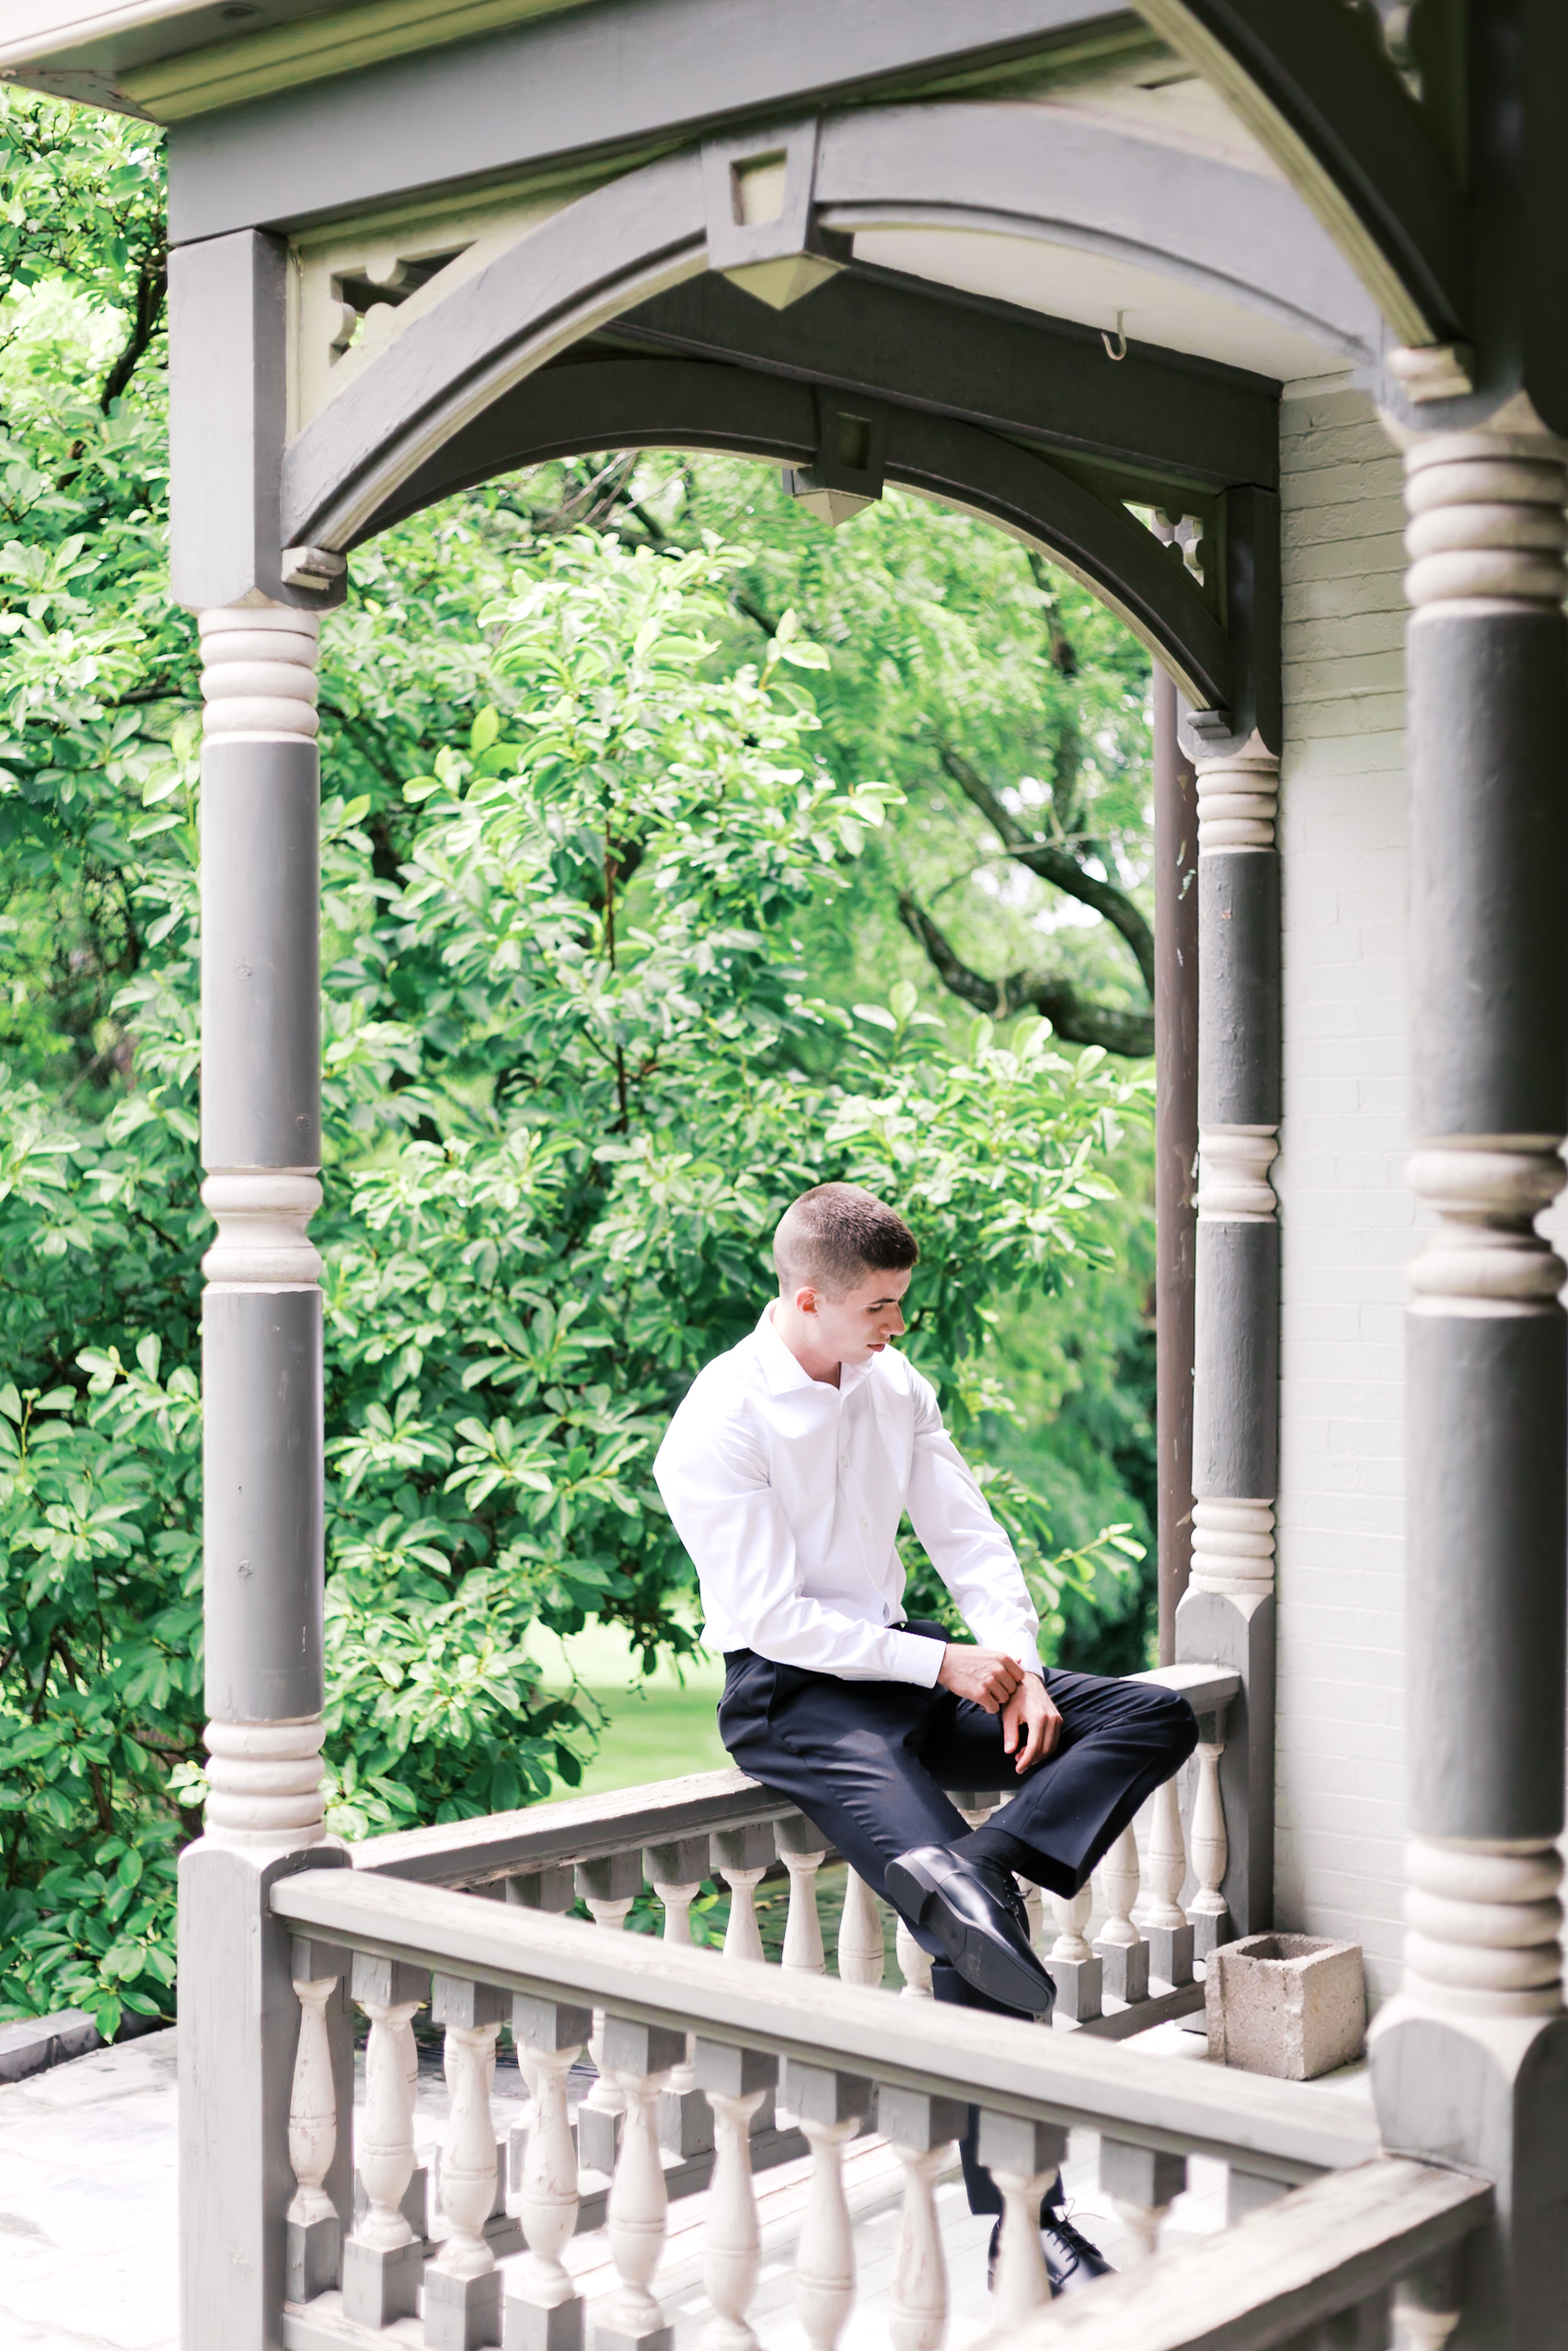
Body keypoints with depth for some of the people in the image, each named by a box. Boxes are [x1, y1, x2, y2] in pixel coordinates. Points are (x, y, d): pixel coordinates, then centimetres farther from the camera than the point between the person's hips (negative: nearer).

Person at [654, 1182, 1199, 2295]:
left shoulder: (895, 1386, 8)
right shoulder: (720, 1424, -14)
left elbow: (971, 1540, 9)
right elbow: (771, 1616, -17)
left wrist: (1018, 1668, -8)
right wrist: (944, 1664, -17)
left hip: (906, 1667, 8)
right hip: (792, 1698, -8)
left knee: (1158, 1716, -8)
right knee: (977, 1928, -25)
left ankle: (969, 1874, -29)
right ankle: (1022, 2229, -18)